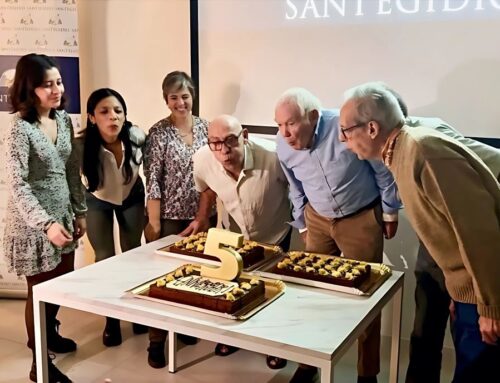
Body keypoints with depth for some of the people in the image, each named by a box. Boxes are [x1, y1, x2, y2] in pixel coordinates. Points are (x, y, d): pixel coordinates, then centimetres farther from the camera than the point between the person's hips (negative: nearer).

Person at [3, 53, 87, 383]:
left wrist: (80, 211, 12)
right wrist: (46, 224, -33)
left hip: (62, 216, 7)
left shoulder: (63, 119, 2)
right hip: (34, 223, -7)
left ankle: (49, 332, 48)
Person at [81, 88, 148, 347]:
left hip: (132, 197, 2)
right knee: (105, 259, 2)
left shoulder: (136, 136, -28)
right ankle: (111, 319, 21)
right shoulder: (82, 145, -35)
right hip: (98, 202, -1)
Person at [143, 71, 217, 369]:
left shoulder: (205, 126, 4)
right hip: (171, 217, -4)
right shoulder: (159, 133, -9)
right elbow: (153, 181, -10)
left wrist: (213, 213, 7)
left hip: (203, 215, 5)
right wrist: (154, 223, -12)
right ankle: (157, 340, 13)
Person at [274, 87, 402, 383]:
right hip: (318, 219, 4)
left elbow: (383, 172, -12)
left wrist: (390, 213, -2)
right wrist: (303, 225, 14)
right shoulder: (283, 145, -11)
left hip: (362, 218, -4)